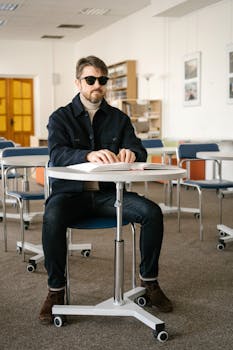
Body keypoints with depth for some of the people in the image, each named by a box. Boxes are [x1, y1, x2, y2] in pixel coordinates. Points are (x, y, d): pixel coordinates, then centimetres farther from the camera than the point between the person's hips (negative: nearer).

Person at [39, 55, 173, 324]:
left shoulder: (119, 118, 12)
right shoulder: (60, 118, 3)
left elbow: (139, 152, 1)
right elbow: (57, 154, -16)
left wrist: (130, 154, -27)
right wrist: (89, 155, -38)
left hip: (108, 192, 3)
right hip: (71, 192, -2)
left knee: (152, 212, -20)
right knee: (53, 217, -34)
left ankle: (149, 280, 0)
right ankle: (56, 289, -15)